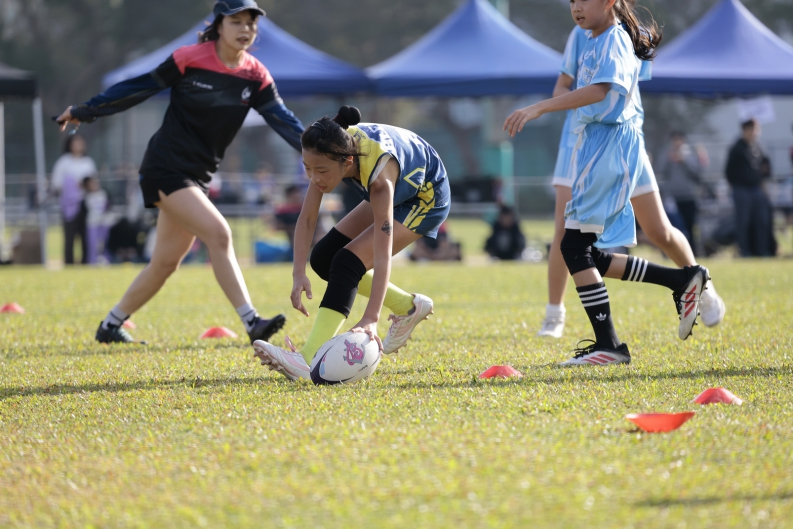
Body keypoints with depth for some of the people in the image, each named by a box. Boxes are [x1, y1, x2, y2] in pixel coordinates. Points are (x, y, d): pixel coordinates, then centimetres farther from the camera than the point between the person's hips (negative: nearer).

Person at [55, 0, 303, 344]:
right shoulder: (190, 59, -11)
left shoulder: (255, 76, 2)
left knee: (165, 263, 11)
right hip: (166, 169, -7)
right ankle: (252, 323, -25)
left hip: (197, 177, 7)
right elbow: (139, 88, -3)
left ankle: (110, 326, 25)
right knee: (218, 234, -22)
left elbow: (281, 119, -4)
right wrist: (85, 111, 4)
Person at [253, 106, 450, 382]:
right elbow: (306, 219, -19)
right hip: (398, 192, 8)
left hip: (426, 198, -8)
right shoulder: (331, 152, -25)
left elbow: (382, 256, -46)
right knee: (323, 259, 1)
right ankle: (408, 307, 16)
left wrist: (371, 318, -54)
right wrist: (299, 273, -33)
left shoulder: (378, 173, -41)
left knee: (348, 263, -25)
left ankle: (308, 361, -33)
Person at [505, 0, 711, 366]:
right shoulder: (594, 42, 18)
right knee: (590, 257, 8)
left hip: (610, 144, -10)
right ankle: (683, 280, 14)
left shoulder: (614, 40, -12)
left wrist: (538, 108, -36)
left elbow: (600, 90, -29)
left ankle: (608, 345, -11)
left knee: (575, 246, -13)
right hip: (594, 143, 10)